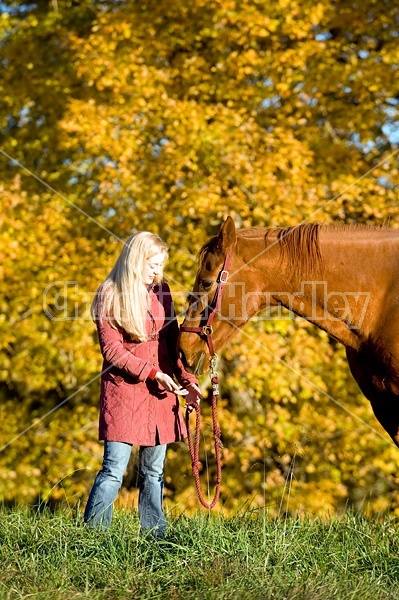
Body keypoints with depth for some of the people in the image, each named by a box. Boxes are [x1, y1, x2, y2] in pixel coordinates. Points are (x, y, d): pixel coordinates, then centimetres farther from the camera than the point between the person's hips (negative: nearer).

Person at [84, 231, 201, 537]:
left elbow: (172, 340, 15)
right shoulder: (110, 295, -6)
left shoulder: (161, 290, 11)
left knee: (154, 471, 10)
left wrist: (187, 379, 3)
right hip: (124, 389, -6)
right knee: (114, 469, -9)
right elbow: (112, 350, -10)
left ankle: (155, 536, 16)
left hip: (160, 391, 6)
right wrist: (153, 373, -16)